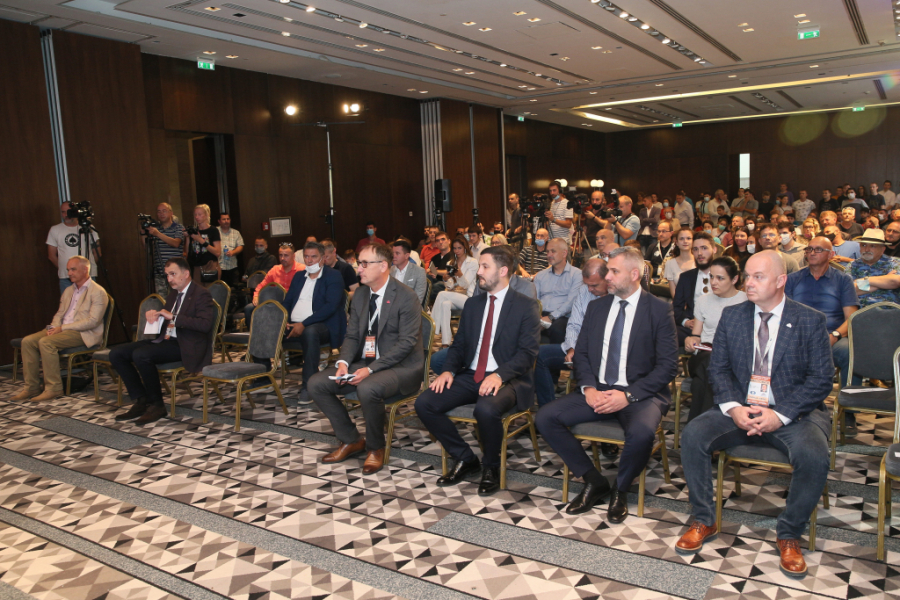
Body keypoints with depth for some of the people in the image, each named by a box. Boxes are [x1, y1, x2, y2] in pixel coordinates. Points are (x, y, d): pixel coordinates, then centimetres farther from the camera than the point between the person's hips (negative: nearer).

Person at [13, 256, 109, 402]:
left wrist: (63, 328, -17)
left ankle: (54, 388, -22)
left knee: (46, 342, -29)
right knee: (28, 341, -10)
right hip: (62, 330, 9)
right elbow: (60, 313, 22)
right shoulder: (68, 291, 20)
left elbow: (93, 321, -16)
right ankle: (31, 387, -6)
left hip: (84, 334, -8)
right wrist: (54, 327, -2)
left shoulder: (97, 292, -8)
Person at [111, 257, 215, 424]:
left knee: (141, 354, -30)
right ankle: (141, 401, 0)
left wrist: (173, 317, -21)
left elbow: (206, 324, -21)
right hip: (165, 340, 9)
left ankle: (157, 405, -14)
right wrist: (154, 316, 3)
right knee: (116, 353, -2)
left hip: (185, 346, -9)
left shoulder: (201, 294, -7)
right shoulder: (173, 296, 20)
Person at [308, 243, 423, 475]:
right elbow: (352, 336, 12)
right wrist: (343, 362, -9)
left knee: (368, 389, -37)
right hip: (365, 362, 8)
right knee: (316, 384, -6)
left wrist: (371, 369, -24)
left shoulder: (406, 297, -14)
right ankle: (351, 440, 9)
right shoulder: (360, 295, 9)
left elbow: (406, 342, -19)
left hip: (400, 367, -7)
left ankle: (375, 447, -9)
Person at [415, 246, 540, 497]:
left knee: (486, 409, -38)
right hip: (470, 376, 6)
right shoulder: (472, 304, 15)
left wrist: (500, 375, -27)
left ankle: (491, 467, -6)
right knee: (424, 403, -13)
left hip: (507, 379, -6)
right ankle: (465, 459, 5)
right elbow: (459, 344, 16)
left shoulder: (526, 306, -3)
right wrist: (448, 370, -4)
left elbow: (528, 352, -11)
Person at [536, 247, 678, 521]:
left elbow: (668, 365, -8)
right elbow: (581, 353, 12)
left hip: (640, 393, -4)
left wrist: (628, 395, -18)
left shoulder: (659, 310, -3)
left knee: (642, 432, -37)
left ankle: (620, 491, -4)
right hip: (597, 390, 5)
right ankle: (594, 481, 2)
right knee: (545, 418, -15)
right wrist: (588, 388, -8)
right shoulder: (596, 307, 12)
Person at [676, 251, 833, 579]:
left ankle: (789, 534, -5)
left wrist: (780, 415, -18)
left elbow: (821, 379, -6)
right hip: (741, 408, 2)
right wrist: (734, 408, -13)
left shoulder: (810, 321, -2)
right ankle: (704, 521, -3)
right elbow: (718, 368, 5)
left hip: (793, 413, -2)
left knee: (814, 456, -31)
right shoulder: (732, 316, 6)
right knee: (692, 435, -22)